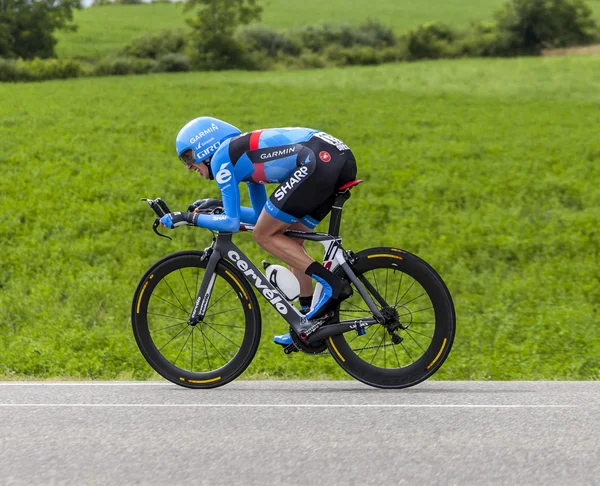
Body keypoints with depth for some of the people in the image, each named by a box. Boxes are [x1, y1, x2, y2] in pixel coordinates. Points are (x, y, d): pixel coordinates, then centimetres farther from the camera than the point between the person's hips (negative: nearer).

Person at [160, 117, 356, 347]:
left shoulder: (221, 157, 5)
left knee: (265, 236, 3)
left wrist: (188, 218, 11)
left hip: (319, 161, -9)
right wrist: (217, 206, 34)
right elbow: (260, 216, 36)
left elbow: (231, 222, 0)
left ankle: (332, 284, -6)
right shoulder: (245, 155, 30)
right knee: (289, 239, 20)